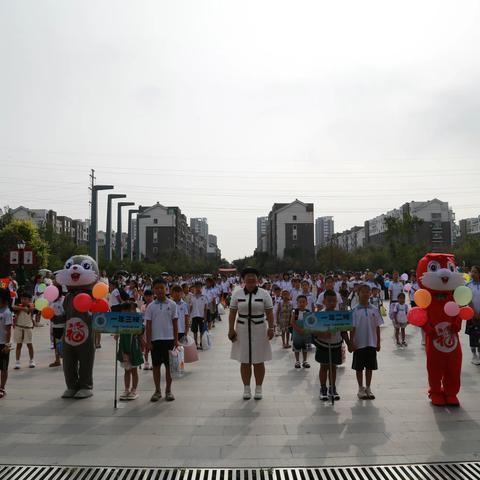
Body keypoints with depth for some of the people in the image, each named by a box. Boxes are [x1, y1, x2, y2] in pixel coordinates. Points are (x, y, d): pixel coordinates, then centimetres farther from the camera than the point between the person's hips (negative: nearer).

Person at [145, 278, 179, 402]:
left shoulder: (172, 304, 0)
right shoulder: (151, 306, 1)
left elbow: (175, 323, 3)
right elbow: (148, 325, 2)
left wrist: (176, 339, 0)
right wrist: (148, 341, -3)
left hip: (169, 339, -1)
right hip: (155, 339, 1)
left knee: (169, 365, 5)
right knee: (156, 365, 7)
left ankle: (168, 390, 18)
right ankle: (157, 391, 19)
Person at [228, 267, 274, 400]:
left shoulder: (264, 294, -1)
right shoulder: (237, 293, 1)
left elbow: (269, 313, -1)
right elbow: (232, 313, 2)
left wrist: (271, 328, -10)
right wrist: (231, 329, -3)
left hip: (259, 331, -1)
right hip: (242, 330, 1)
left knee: (259, 362, 6)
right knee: (245, 362, 6)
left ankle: (258, 389, 19)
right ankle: (246, 389, 19)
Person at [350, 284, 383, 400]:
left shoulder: (374, 310, 1)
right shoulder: (355, 310, -6)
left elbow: (377, 327, 5)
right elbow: (352, 328, -5)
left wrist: (378, 343, 5)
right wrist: (351, 342, -8)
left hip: (371, 343, 2)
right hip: (359, 344, -2)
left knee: (370, 367, 10)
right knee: (359, 368, 7)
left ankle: (368, 388, 23)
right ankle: (361, 389, 20)